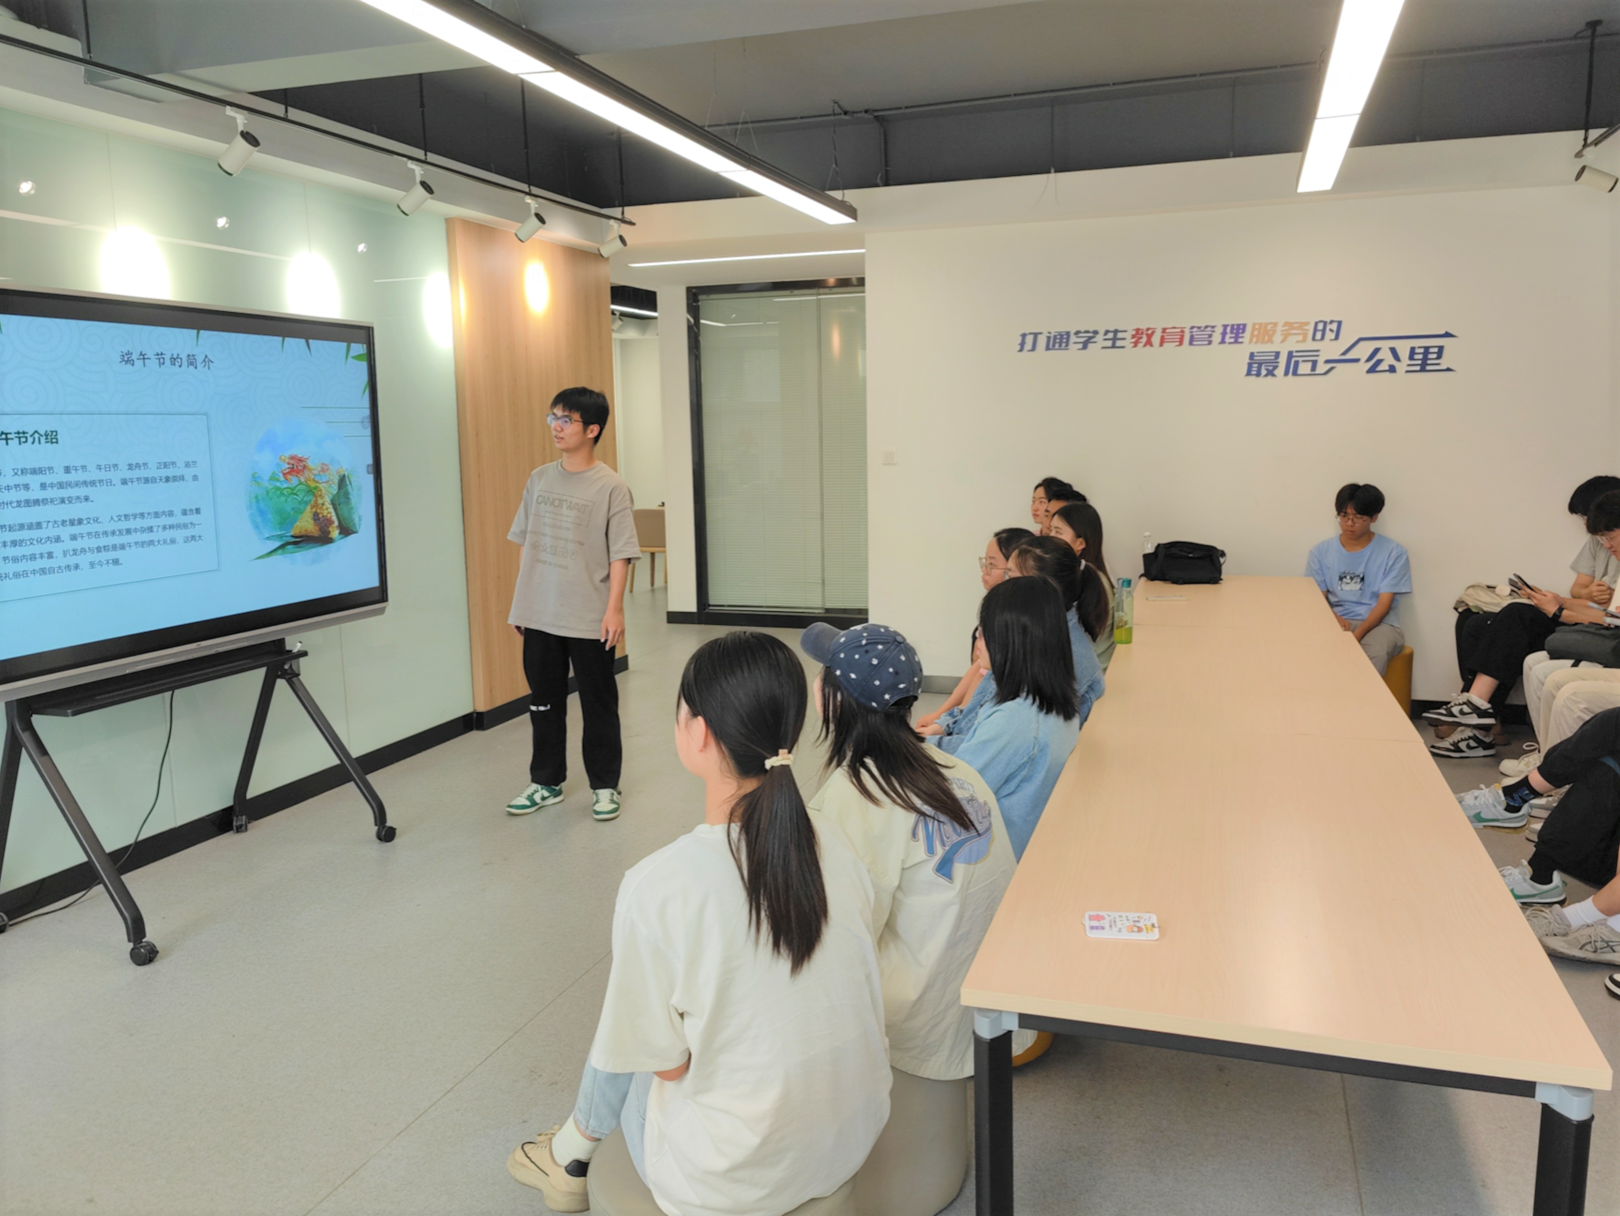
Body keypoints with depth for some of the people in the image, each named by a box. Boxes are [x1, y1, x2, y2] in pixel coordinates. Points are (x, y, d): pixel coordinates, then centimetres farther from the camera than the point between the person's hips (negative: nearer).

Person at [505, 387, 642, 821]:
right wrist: (519, 603, 12)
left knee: (598, 704, 6)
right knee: (543, 701, 14)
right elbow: (526, 545, 13)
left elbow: (620, 554, -9)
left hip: (589, 620, -5)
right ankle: (546, 782, 28)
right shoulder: (539, 479, 7)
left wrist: (614, 608, -16)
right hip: (539, 615, 5)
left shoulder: (611, 487, -8)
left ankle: (604, 786, 20)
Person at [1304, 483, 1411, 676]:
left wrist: (1357, 634, -22)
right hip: (1335, 622, 1)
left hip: (1378, 624, -1)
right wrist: (1335, 619, -17)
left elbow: (1384, 604, -5)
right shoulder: (1321, 552, 8)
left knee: (1375, 656, -37)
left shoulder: (1393, 553, 1)